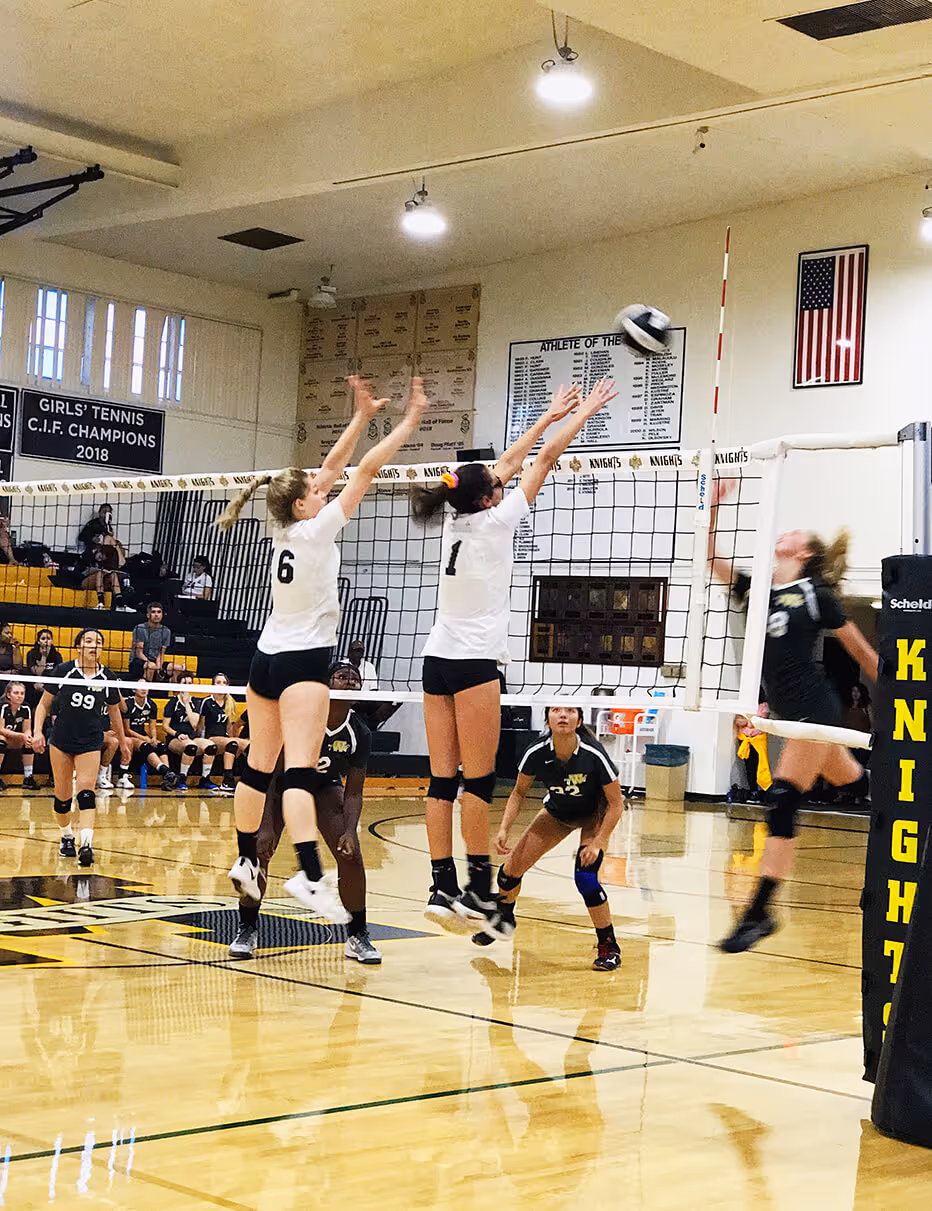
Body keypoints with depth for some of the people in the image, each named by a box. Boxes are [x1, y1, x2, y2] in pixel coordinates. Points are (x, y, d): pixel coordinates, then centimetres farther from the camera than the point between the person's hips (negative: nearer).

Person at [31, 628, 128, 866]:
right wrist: (37, 731, -10)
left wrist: (123, 742, 20)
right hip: (61, 740, 0)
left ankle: (87, 844, -27)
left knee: (86, 790, -18)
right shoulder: (64, 671, -5)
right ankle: (66, 836, 29)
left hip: (90, 743, 0)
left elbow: (114, 712, 15)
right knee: (62, 796, 5)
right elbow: (44, 704, 3)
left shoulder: (107, 678, -1)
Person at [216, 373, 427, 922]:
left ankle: (247, 862, 23)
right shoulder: (314, 530, -12)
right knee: (301, 771, -18)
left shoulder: (284, 530, 7)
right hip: (303, 661, -8)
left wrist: (362, 416, 15)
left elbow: (331, 468, 14)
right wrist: (411, 420, -7)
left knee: (259, 767, 14)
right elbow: (366, 470, -12)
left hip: (267, 659, 8)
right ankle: (310, 875, -27)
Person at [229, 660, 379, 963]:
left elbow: (353, 791, -14)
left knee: (351, 856, -13)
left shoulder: (359, 734, -21)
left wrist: (349, 831, -30)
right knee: (257, 850, -18)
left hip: (325, 787, 2)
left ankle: (357, 937, 2)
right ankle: (247, 929, 3)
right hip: (282, 783, -2)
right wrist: (267, 826, -34)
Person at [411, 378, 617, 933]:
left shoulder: (456, 521, 10)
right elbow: (545, 460, -1)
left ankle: (443, 888, 2)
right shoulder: (494, 521, -7)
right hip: (474, 662, -7)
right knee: (478, 780, -5)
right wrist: (584, 413, 9)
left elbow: (510, 462, 21)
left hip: (439, 659, 7)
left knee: (444, 779, 3)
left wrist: (551, 415, 29)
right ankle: (479, 890, -3)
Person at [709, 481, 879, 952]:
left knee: (782, 801, -13)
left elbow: (862, 652, 2)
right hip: (791, 712, 7)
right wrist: (713, 505, -3)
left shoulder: (817, 595, -5)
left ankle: (759, 913, -13)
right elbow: (710, 557, 5)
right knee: (851, 783, 19)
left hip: (815, 709, -7)